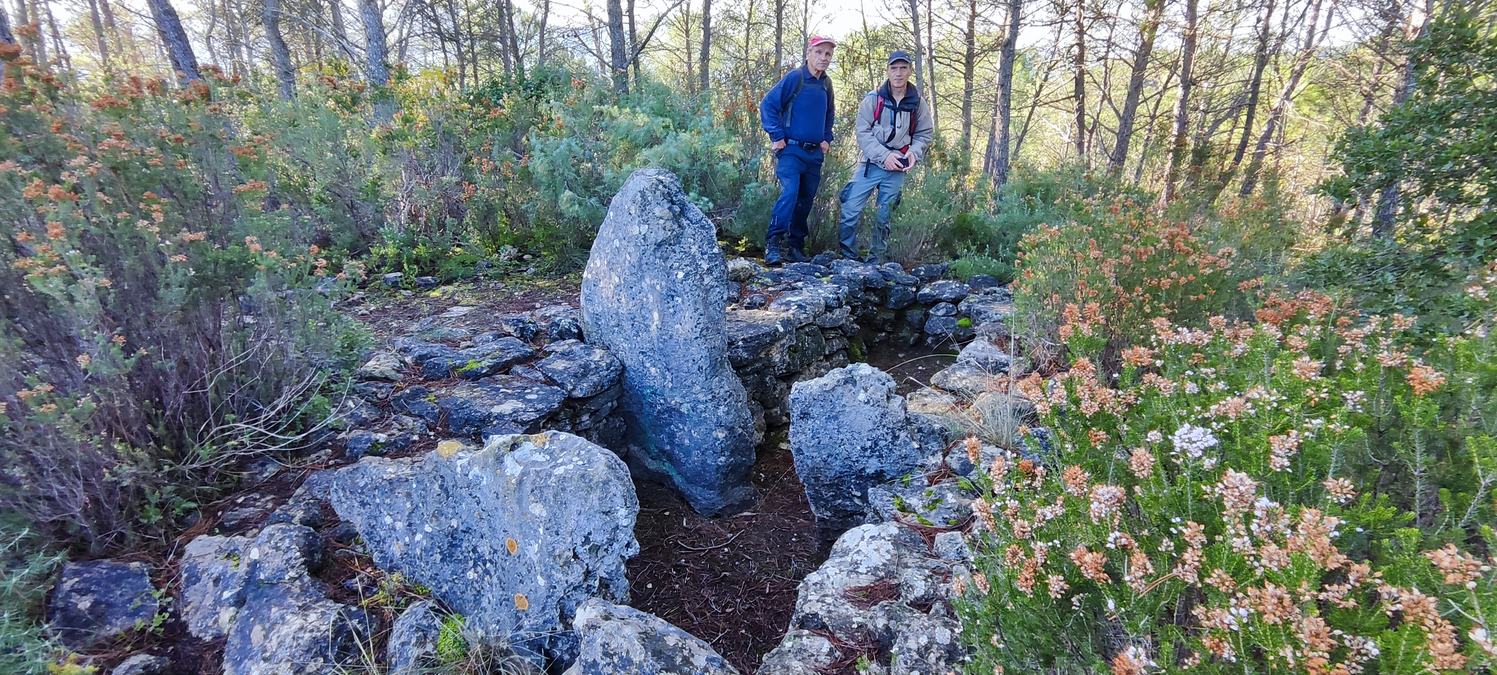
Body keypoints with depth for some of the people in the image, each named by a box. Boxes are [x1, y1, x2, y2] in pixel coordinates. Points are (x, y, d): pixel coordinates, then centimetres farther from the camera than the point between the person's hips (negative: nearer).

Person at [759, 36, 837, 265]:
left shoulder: (826, 84, 13)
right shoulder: (794, 78, -7)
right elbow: (768, 105, -8)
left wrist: (827, 139, 17)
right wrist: (776, 137, -12)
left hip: (815, 153, 7)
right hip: (791, 150, -7)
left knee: (806, 200, 8)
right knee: (789, 193, -22)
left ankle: (796, 246, 17)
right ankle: (773, 244, -21)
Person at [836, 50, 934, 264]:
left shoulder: (917, 104, 5)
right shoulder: (873, 99, -3)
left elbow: (925, 134, 12)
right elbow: (863, 132, -7)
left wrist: (914, 153, -8)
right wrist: (885, 156, -16)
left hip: (897, 170, 2)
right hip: (870, 164, -2)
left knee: (884, 217, 8)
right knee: (851, 210, -9)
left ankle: (875, 260, 18)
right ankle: (846, 256, 3)